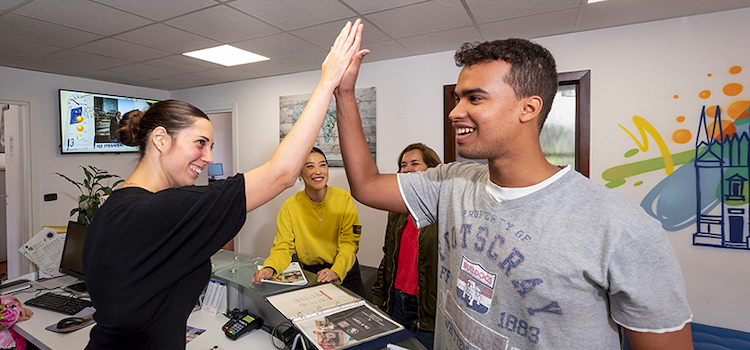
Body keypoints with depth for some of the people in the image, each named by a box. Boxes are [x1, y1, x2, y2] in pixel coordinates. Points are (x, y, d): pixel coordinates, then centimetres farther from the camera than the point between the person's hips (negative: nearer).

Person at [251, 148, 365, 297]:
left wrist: (336, 271, -28)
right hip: (310, 273, 0)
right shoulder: (290, 206, -6)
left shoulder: (344, 198, -7)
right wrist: (270, 268, -28)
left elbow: (349, 242, -10)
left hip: (346, 273, 0)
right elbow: (283, 247, -5)